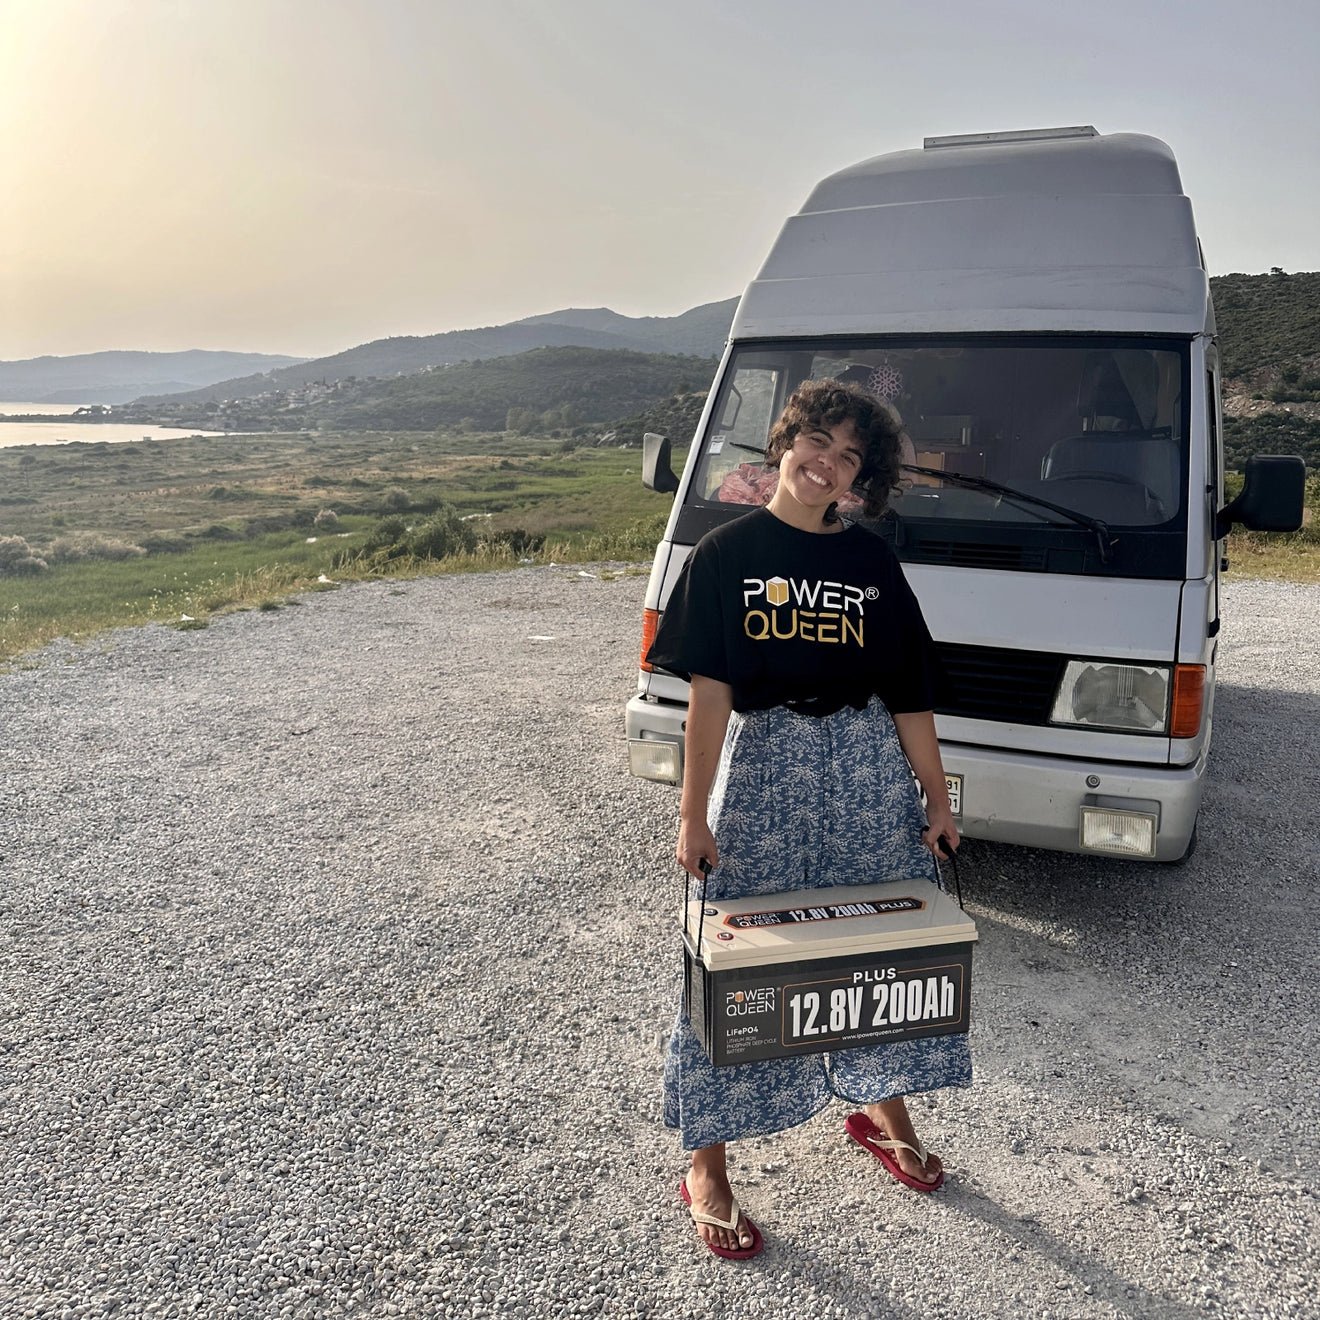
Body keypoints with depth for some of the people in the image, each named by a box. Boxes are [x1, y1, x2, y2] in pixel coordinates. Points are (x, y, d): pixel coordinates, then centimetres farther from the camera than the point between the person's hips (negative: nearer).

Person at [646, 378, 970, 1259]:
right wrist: (694, 816, -12)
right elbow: (710, 693, -8)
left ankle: (884, 1113, 39)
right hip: (762, 764, -3)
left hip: (869, 767, 3)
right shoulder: (729, 553, -2)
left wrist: (938, 802, 6)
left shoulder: (872, 563, 5)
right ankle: (708, 1169, 19)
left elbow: (910, 696, 7)